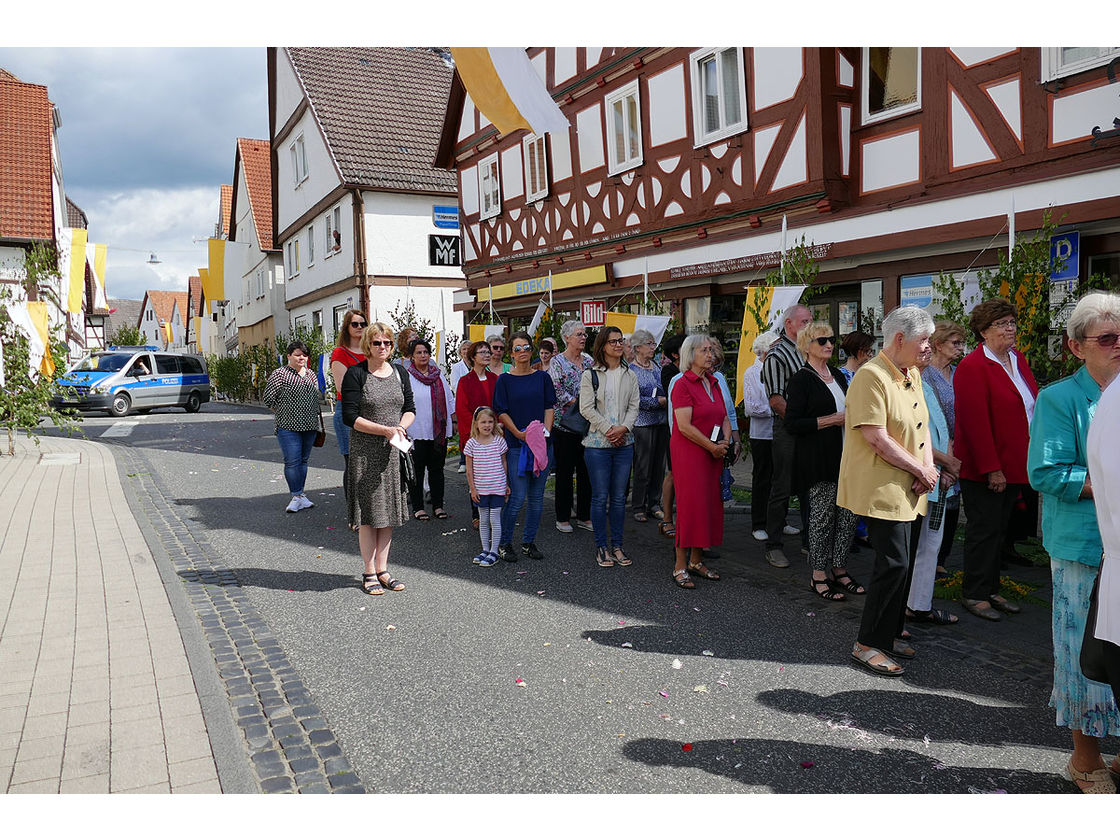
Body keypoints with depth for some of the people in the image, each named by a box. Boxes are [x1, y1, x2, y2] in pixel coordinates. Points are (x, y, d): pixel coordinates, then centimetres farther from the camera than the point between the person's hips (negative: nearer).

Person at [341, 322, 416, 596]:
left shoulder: (400, 373, 9)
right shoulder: (355, 374, -6)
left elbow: (410, 408, 12)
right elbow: (350, 416, -12)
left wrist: (401, 428, -9)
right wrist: (385, 430, -18)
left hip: (394, 450, 5)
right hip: (365, 452, -5)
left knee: (388, 511, 9)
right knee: (368, 511, -1)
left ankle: (382, 570, 18)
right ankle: (369, 574, 10)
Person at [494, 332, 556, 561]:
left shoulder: (542, 377, 9)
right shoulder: (504, 380, 2)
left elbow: (549, 407, 8)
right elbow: (501, 413, -1)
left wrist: (545, 431, -7)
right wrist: (520, 434, -12)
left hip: (542, 443, 3)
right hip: (516, 445, -3)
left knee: (536, 496, 7)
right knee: (518, 497, -7)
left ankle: (529, 542, 20)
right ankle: (504, 542, 10)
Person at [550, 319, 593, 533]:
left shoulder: (588, 361, 13)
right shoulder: (557, 361, -3)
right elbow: (556, 389, -13)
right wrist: (574, 402, -15)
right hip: (565, 424, -5)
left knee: (586, 471, 8)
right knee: (565, 471, 1)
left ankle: (584, 516, 18)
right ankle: (563, 517, 11)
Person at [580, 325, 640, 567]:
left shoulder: (630, 375, 10)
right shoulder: (590, 375, -2)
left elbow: (634, 406, 6)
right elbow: (587, 409, -8)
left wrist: (623, 428, -11)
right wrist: (609, 429, -14)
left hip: (624, 443, 4)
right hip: (598, 443, -3)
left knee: (619, 497, 8)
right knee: (600, 497, 1)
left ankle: (617, 545, 18)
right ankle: (601, 546, 12)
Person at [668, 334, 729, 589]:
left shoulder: (714, 383, 14)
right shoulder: (682, 384, -10)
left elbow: (724, 418, 18)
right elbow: (685, 426, -17)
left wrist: (725, 441, -1)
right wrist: (712, 446, -14)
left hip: (713, 454, 8)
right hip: (688, 453, -8)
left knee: (710, 505, 9)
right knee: (690, 506, -8)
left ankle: (696, 561, 20)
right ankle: (680, 567, 0)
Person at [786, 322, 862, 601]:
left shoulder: (837, 375, 16)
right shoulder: (801, 380, -7)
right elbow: (793, 424, -14)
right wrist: (832, 420, -16)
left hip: (844, 455, 7)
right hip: (819, 459, -7)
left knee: (849, 513, 6)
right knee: (822, 515, -2)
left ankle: (839, 569, 20)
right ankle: (818, 576, 9)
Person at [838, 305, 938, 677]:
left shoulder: (913, 374, 12)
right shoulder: (871, 376, -18)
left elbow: (921, 424, 17)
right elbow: (877, 438, -22)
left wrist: (928, 467, 0)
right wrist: (920, 469, -14)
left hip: (905, 488, 9)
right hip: (880, 489, -9)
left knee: (899, 562, 14)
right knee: (894, 563, -8)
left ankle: (888, 634, 28)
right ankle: (867, 644, 3)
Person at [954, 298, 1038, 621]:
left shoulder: (1017, 360, 12)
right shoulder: (972, 367, -14)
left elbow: (1033, 406, 15)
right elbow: (975, 422, -19)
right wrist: (991, 469, -20)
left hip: (1013, 465, 8)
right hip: (983, 470, -8)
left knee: (998, 529, 15)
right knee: (984, 530, 1)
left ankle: (991, 590, 27)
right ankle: (974, 594, 14)